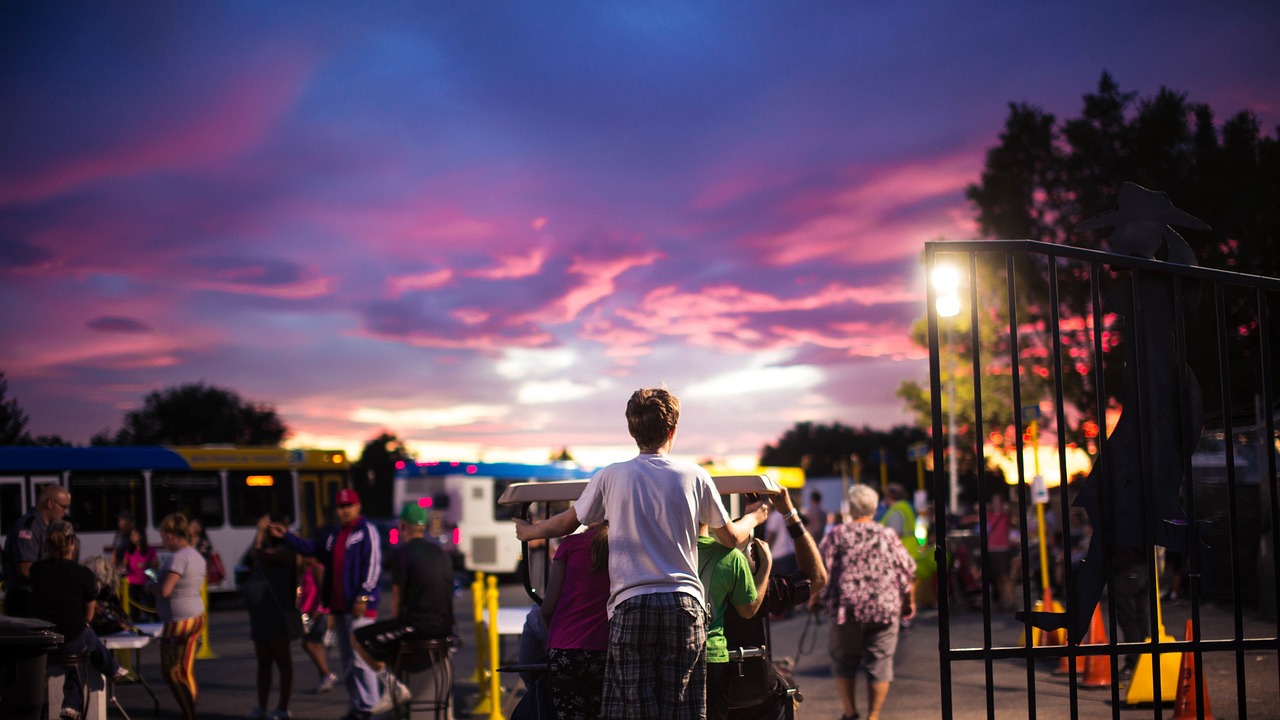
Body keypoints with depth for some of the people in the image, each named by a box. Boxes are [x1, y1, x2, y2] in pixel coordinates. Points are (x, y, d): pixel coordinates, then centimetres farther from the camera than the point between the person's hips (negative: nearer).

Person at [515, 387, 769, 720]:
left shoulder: (611, 477, 4)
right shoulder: (694, 477, 6)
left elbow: (566, 523, 16)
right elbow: (731, 537, 17)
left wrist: (528, 531, 37)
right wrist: (755, 517, 40)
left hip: (631, 605, -1)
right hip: (684, 604, 1)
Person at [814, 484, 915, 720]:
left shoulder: (836, 535, 0)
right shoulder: (888, 536, 6)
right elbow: (908, 572, 7)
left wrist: (815, 598, 9)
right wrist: (909, 602, 20)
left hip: (848, 610, -1)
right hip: (885, 610, 1)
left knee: (844, 661, 13)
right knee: (880, 663, 5)